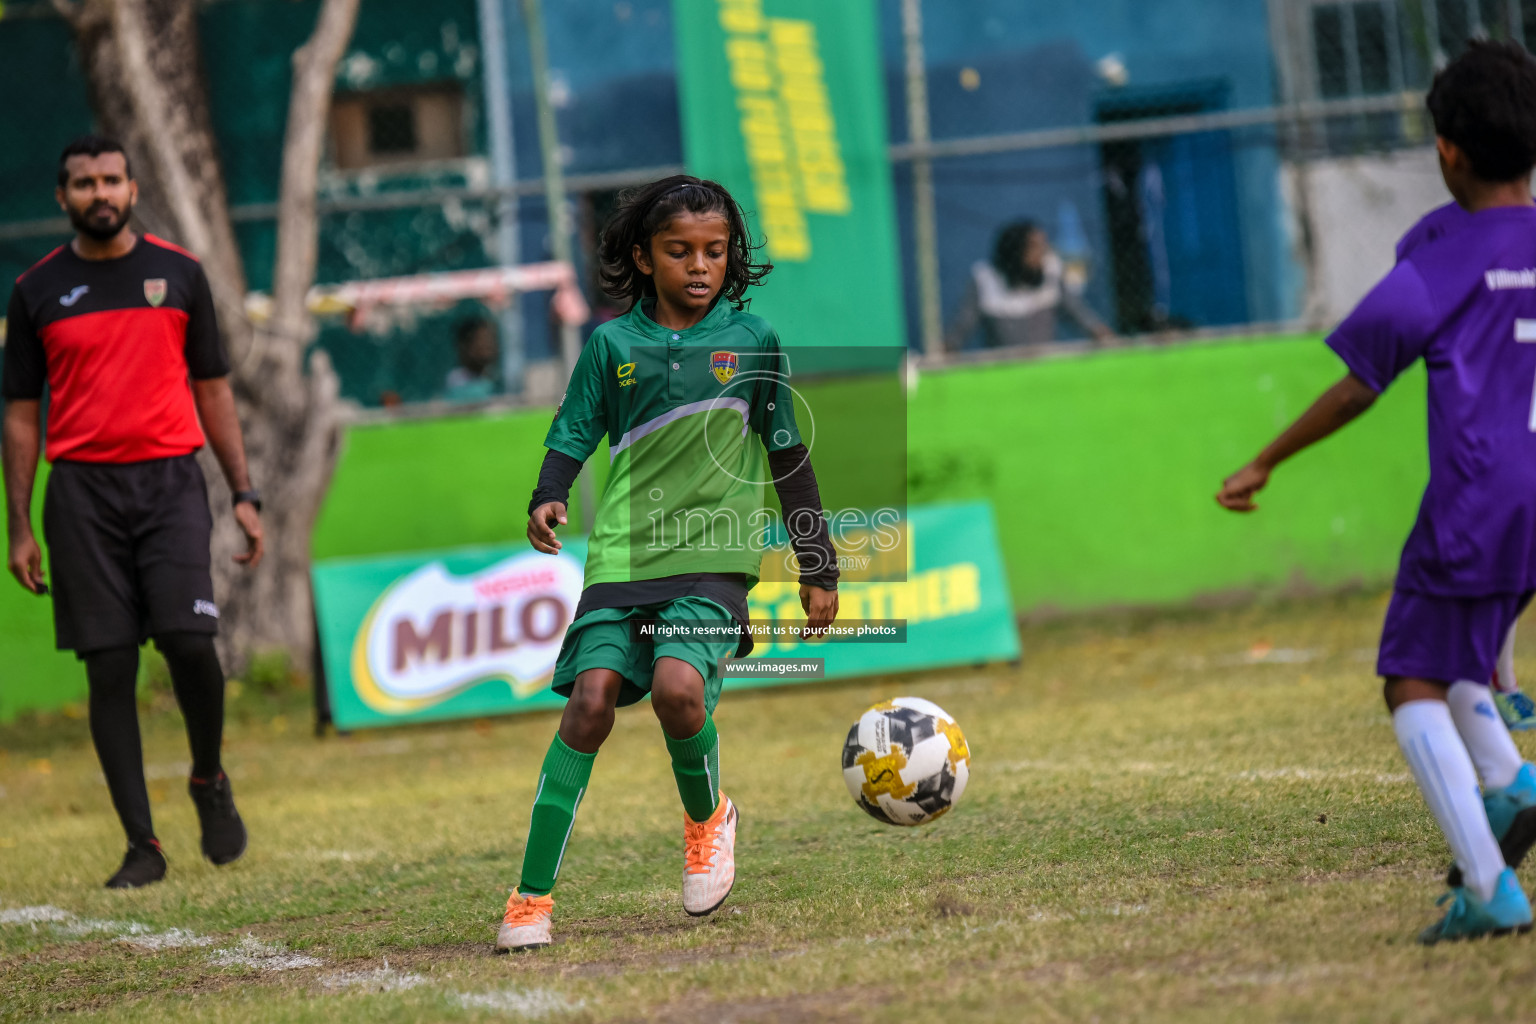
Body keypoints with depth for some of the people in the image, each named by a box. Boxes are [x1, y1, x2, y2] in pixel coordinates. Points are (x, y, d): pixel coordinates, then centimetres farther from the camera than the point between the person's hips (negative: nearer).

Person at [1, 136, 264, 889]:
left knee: (187, 639, -15)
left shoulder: (178, 274, 8)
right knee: (109, 667, -2)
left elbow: (212, 389, 12)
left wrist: (243, 494, 5)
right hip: (82, 489, 0)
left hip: (170, 480, 0)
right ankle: (142, 846, 3)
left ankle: (209, 781, 13)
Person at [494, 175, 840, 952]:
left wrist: (818, 568, 11)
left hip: (712, 556, -1)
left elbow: (788, 456, 11)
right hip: (622, 555, 1)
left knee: (678, 686, -25)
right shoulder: (613, 344, 6)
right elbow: (573, 436, 11)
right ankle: (532, 897, -9)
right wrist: (548, 498, -12)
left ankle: (706, 815, 8)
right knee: (591, 700, -14)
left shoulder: (750, 339, 5)